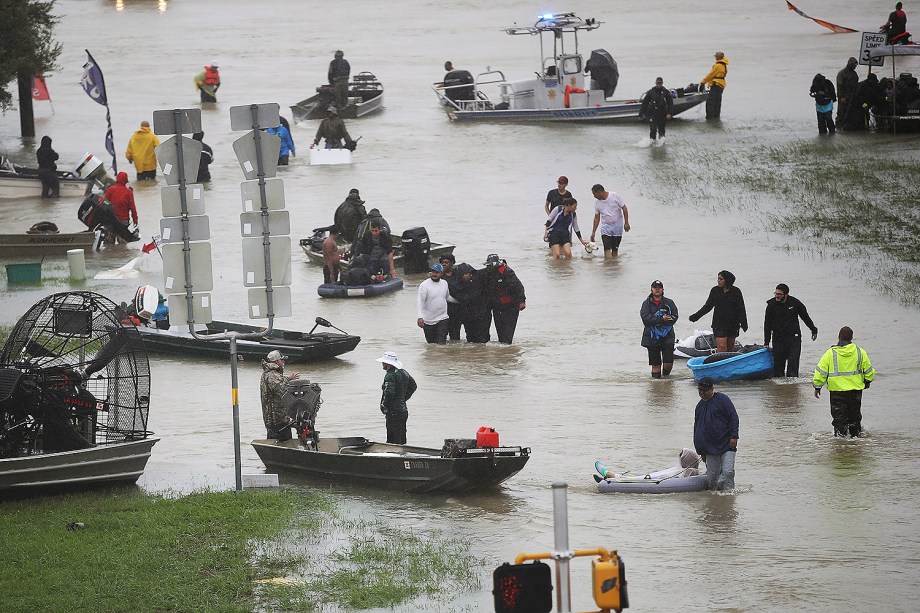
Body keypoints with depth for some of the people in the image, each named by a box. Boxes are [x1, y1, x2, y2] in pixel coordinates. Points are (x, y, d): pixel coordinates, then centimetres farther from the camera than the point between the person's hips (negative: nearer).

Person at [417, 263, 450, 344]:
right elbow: (420, 302, -17)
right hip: (428, 321, -2)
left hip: (442, 319, 2)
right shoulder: (424, 285, -10)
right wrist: (420, 317, -28)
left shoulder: (444, 283, 5)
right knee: (431, 343, 10)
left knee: (441, 343, -12)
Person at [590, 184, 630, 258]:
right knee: (607, 249, -14)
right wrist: (593, 232, 7)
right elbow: (596, 218, 8)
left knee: (615, 249, 4)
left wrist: (626, 223, -11)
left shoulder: (615, 196, -10)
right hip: (606, 226, 2)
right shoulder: (597, 202, 1)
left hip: (617, 226, -1)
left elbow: (624, 208, -6)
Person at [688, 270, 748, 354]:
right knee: (721, 347, -12)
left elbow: (741, 309, -1)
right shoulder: (715, 291, 3)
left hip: (733, 324, 0)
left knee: (730, 348, 6)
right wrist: (695, 316, 5)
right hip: (719, 324, 0)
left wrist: (744, 324, -9)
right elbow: (708, 306, 11)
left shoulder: (736, 291, -2)